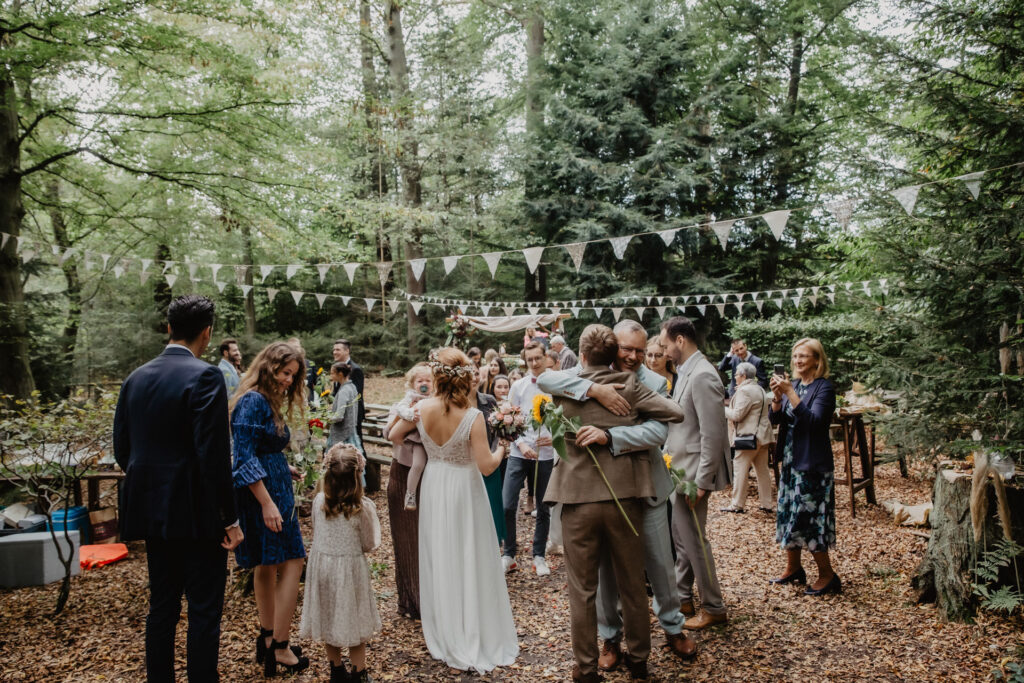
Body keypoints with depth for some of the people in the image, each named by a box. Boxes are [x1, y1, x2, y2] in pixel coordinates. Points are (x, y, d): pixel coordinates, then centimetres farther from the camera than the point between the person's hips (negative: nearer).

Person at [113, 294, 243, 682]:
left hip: (152, 511, 7)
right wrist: (230, 517, -14)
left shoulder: (136, 378, 7)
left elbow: (122, 449, 11)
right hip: (197, 514, -7)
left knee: (161, 607, 18)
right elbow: (213, 453, -20)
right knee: (204, 610, 3)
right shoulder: (204, 376, -15)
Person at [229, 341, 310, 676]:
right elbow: (245, 459, -21)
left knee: (267, 566, 17)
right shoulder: (253, 402, -16)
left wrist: (284, 468, 10)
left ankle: (268, 640, 28)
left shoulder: (268, 402, 13)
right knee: (292, 562, -6)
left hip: (273, 488, 10)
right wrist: (268, 503, -23)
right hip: (262, 493, -10)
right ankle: (279, 648, 0)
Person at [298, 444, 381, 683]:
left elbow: (316, 534, 5)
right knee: (354, 620, 13)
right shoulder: (363, 507, -20)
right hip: (350, 568, -4)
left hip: (321, 565, 4)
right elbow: (369, 545, -10)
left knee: (328, 617, 18)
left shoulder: (318, 501, -9)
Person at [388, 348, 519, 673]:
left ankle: (446, 639, 30)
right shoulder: (473, 416, -21)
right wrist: (500, 451, 0)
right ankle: (479, 638, 19)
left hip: (434, 487, 4)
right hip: (464, 491, -3)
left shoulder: (422, 409, -12)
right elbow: (486, 466, -20)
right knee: (471, 563, 8)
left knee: (440, 561, 16)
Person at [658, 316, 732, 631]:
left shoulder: (702, 376, -20)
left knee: (693, 539, 2)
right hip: (678, 471, 9)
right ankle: (683, 598, 32)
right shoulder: (686, 372, 9)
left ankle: (713, 608, 18)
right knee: (680, 536, 18)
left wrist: (701, 482, -21)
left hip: (693, 473, -9)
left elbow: (713, 434, -23)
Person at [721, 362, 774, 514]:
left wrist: (723, 409, -2)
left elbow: (737, 415, -18)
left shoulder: (744, 390, -14)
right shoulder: (760, 390, 17)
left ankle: (737, 504, 1)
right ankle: (766, 504, 16)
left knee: (740, 469, -3)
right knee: (763, 470, 12)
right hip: (762, 435, 10)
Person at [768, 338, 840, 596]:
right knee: (788, 513, 12)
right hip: (791, 459, 7)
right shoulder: (793, 384, 9)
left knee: (808, 517, -5)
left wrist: (790, 393, -26)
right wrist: (777, 396, -14)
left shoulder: (824, 387, -10)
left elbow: (814, 420, -23)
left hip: (813, 462, -7)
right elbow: (775, 419, 3)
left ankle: (827, 575, 10)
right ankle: (793, 568, 26)